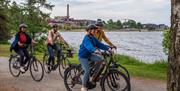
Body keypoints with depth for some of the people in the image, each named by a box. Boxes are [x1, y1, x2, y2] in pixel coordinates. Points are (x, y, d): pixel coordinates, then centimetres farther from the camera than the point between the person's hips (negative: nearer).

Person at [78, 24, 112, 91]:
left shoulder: (93, 38, 3)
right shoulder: (86, 38, -24)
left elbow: (99, 44, -4)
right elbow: (89, 46, -44)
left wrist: (108, 48, -16)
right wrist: (95, 50, -63)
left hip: (89, 54, 8)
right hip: (83, 56, -8)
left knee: (100, 59, -14)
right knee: (87, 71, -16)